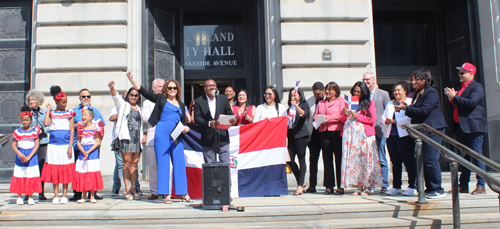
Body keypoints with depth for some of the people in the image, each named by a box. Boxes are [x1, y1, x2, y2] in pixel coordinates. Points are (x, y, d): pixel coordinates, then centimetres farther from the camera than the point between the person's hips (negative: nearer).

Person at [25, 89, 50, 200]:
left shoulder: (45, 113, 11)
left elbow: (49, 127, 8)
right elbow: (23, 127, 6)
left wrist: (41, 130, -9)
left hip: (43, 142, 1)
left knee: (42, 166, 0)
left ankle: (41, 193, 8)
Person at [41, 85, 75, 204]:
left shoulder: (69, 113, 5)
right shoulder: (52, 113, 8)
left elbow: (72, 130, 1)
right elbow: (46, 123, -12)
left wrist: (70, 146, -7)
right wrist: (48, 110, -2)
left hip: (65, 144, -1)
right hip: (54, 144, 1)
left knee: (66, 170, 1)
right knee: (54, 169, 4)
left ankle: (64, 195, 9)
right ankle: (56, 195, 13)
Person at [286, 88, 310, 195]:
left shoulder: (304, 105, 3)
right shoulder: (290, 107, 19)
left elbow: (304, 114, -19)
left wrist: (296, 105, -31)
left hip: (301, 135, -6)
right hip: (291, 135, 6)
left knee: (301, 160, -4)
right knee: (290, 160, -1)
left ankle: (300, 186, -3)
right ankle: (300, 182, 14)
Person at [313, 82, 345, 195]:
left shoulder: (341, 101, 7)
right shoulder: (321, 103, 21)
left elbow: (341, 115, -6)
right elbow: (315, 116, 16)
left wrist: (326, 117, -8)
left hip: (337, 131, -4)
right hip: (324, 132, 4)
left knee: (339, 159, -2)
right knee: (327, 159, 2)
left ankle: (340, 186, 2)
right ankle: (329, 186, 6)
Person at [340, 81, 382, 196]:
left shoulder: (370, 103, 8)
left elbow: (372, 119, -2)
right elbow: (342, 119, 17)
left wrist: (357, 116, -10)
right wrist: (345, 114, -4)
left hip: (364, 134, -3)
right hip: (350, 134, 3)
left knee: (365, 159, -6)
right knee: (354, 160, -1)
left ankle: (368, 187, 0)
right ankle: (359, 187, 4)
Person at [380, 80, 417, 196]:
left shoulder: (410, 102, 0)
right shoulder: (390, 103, 23)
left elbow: (410, 118, -13)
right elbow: (383, 118, 19)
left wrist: (395, 121, -14)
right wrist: (386, 121, -3)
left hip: (404, 135, -6)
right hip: (391, 136, 6)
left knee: (409, 162, -3)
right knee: (395, 162, 10)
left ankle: (412, 186, 4)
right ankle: (396, 187, 16)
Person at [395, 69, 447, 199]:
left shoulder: (431, 92, -10)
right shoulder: (419, 93, 18)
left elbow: (424, 110, -20)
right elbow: (416, 110, 19)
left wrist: (406, 108, -16)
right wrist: (407, 107, 2)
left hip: (433, 130, -9)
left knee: (431, 159, -10)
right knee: (425, 160, 9)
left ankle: (438, 190, -2)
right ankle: (429, 188, 16)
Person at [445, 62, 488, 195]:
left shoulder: (476, 87, -4)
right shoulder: (461, 89, 20)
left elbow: (471, 102, -20)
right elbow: (454, 108, 20)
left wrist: (455, 97, -12)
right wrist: (451, 99, 2)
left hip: (473, 126, -8)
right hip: (460, 127, 8)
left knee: (476, 155, -6)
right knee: (463, 157, 10)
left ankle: (481, 186, -1)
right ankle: (463, 186, 14)